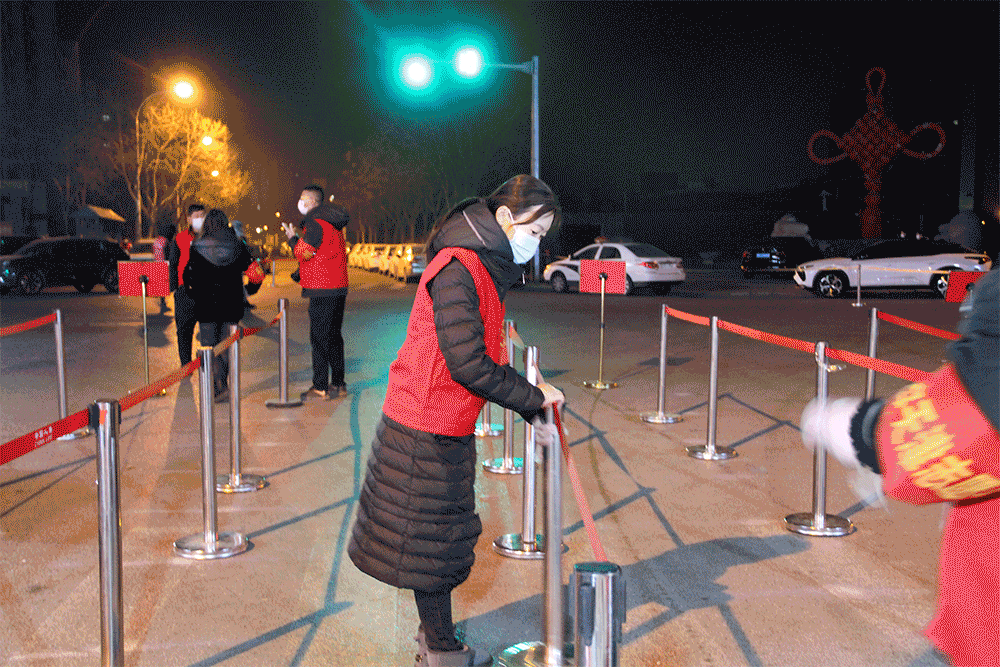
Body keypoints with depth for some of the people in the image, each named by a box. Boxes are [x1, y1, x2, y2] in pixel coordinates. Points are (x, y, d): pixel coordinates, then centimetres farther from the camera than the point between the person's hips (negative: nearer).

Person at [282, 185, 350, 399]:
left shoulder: (315, 223, -13)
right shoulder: (331, 222, 17)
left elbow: (303, 253, -13)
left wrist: (292, 237, 3)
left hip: (322, 290, -9)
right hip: (337, 288, 9)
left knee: (319, 338, -5)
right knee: (333, 336, 13)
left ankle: (320, 388, -3)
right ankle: (338, 384, 18)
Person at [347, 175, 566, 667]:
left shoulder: (485, 269, 12)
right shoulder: (458, 270, -21)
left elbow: (485, 357, 16)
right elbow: (468, 364, -25)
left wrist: (530, 413, 11)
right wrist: (532, 397, -14)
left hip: (444, 427, 10)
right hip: (428, 429, -10)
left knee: (440, 538, 20)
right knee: (432, 540, 5)